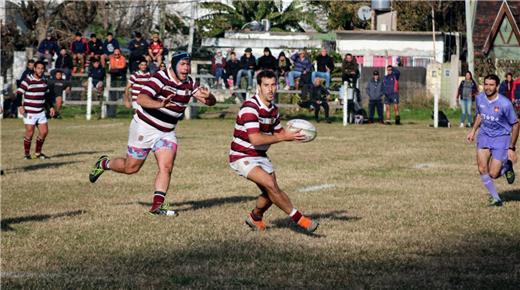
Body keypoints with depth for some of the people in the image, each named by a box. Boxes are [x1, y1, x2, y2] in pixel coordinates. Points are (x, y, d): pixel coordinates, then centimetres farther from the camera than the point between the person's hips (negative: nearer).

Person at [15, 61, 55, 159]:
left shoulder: (44, 81, 11)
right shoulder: (28, 80, -9)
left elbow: (47, 95, 24)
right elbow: (19, 93, -12)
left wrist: (51, 106, 20)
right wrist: (20, 106, -25)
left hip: (41, 112, 6)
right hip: (29, 112, -6)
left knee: (44, 131, 2)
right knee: (30, 133, -7)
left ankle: (38, 152, 17)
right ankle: (26, 153, 9)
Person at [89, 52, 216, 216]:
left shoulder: (189, 83, 0)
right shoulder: (160, 78, -21)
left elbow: (211, 102, 1)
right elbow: (141, 99, -33)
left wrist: (208, 96, -24)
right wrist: (160, 104, -52)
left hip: (167, 133, 5)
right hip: (144, 128, -5)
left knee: (166, 167, -12)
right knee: (131, 168, 5)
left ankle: (157, 205, -9)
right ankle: (104, 164, 32)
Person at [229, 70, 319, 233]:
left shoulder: (273, 109, 4)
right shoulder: (250, 108, -24)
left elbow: (279, 133, 17)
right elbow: (255, 139, -31)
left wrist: (293, 135, -4)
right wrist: (284, 137, -28)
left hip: (260, 156, 8)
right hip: (242, 157, -8)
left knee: (270, 194, 6)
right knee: (271, 184, -24)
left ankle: (255, 218, 35)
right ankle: (298, 218, -17)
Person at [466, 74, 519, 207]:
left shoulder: (505, 104, -22)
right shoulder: (480, 98, -6)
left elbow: (515, 125, -10)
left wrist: (512, 148, -8)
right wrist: (473, 130, 7)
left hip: (501, 138, -4)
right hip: (484, 135, 4)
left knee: (493, 174, -9)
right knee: (482, 170, -10)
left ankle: (507, 167, 26)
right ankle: (495, 198, 9)